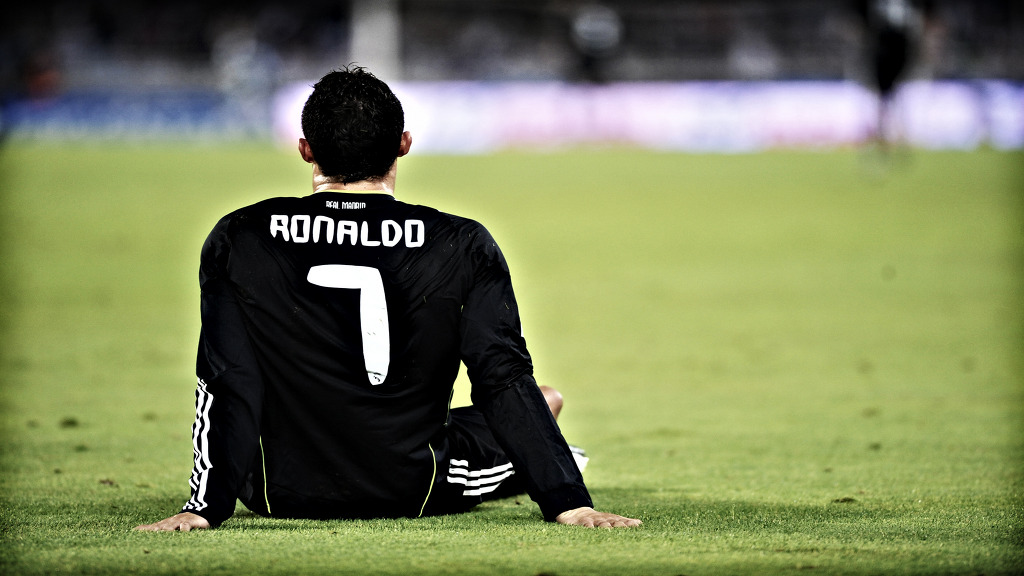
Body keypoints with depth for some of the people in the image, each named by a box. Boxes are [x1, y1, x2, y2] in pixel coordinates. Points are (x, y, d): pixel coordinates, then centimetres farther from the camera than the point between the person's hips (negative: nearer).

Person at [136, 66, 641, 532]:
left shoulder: (237, 241, -10)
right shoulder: (461, 248, -11)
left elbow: (230, 386, -11)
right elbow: (505, 380, -13)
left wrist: (206, 507, -10)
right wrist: (568, 504, -11)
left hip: (282, 495, 0)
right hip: (416, 495, 0)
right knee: (547, 400, 27)